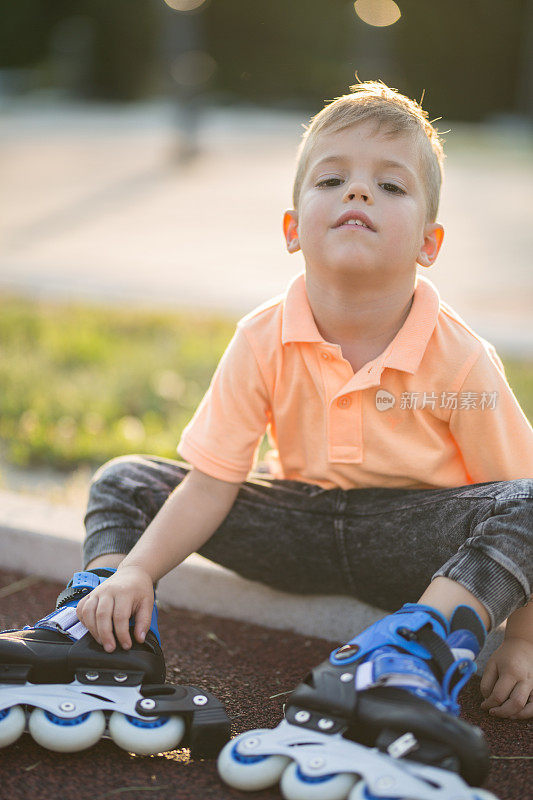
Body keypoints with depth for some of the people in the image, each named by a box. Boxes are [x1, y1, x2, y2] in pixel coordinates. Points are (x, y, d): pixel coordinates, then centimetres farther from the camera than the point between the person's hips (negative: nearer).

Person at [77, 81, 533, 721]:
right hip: (300, 523, 2)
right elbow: (209, 487, -11)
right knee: (124, 482, -5)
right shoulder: (262, 341, -13)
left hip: (414, 539, -2)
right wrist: (134, 573, -26)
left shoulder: (459, 361, -19)